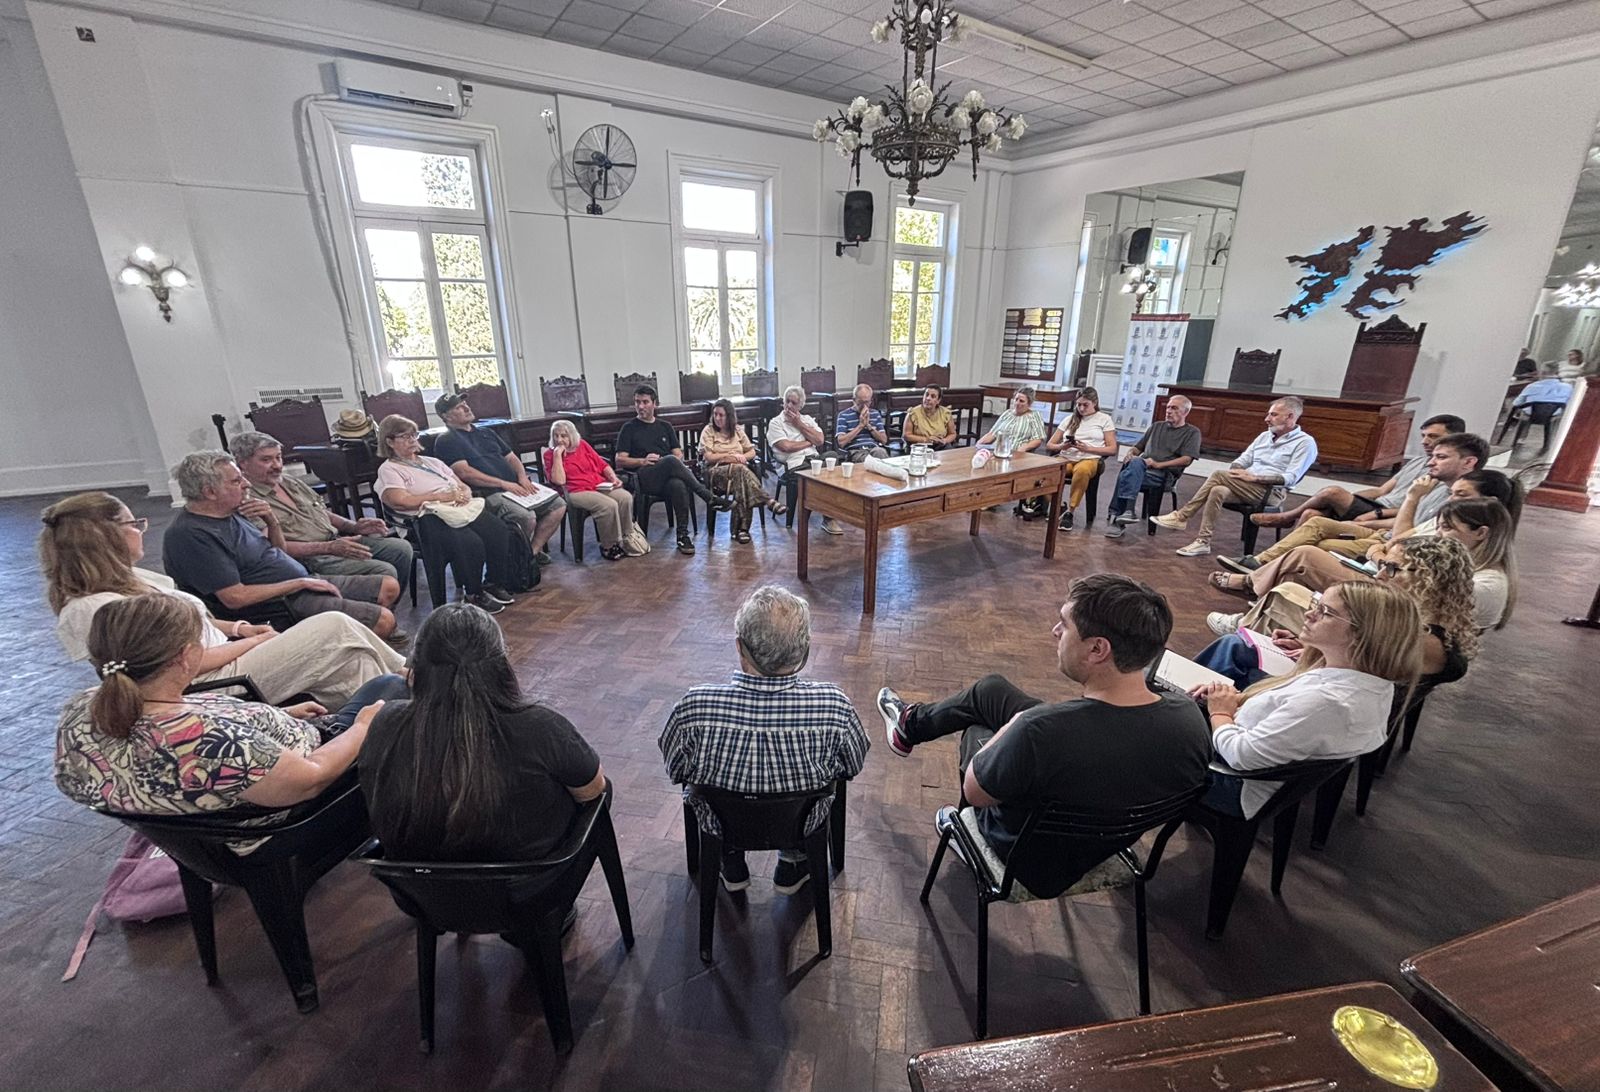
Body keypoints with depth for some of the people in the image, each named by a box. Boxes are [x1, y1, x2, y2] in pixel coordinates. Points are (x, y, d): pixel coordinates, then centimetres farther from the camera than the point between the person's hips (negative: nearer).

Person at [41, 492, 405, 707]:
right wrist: (255, 642, -9)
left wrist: (237, 628, 3)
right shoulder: (93, 609, -18)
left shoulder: (128, 579, 10)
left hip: (224, 656, 9)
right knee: (336, 628, -18)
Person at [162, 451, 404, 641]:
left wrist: (272, 521, 0)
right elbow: (235, 597, -22)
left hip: (303, 583, 10)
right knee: (384, 620, -22)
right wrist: (301, 582, -15)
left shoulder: (231, 513, 10)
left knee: (389, 587, 6)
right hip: (283, 604, -9)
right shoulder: (190, 535, -17)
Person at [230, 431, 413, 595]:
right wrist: (329, 548, -24)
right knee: (384, 572, -25)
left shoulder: (292, 483, 19)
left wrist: (354, 526, 5)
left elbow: (325, 513, 25)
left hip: (337, 539, 9)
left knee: (401, 548, -3)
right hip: (309, 559, -9)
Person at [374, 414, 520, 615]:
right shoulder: (389, 469, 8)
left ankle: (493, 584, -6)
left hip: (463, 509, 6)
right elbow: (400, 501, -10)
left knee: (500, 531, -22)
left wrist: (465, 494, -1)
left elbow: (463, 486, 25)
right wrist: (442, 496, -9)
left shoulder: (431, 461, 28)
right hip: (431, 517, -6)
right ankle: (474, 595, -13)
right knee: (470, 543, -34)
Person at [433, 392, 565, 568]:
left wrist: (522, 476, 1)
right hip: (487, 493, -8)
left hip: (514, 487, 8)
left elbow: (511, 457, 24)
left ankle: (534, 550, 2)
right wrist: (503, 483, -17)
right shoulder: (446, 441, 1)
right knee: (526, 517, -32)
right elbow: (464, 472, -12)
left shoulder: (487, 433, 26)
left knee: (559, 504, -7)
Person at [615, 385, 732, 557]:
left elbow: (679, 455, 18)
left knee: (678, 485, -37)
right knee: (670, 460, -35)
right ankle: (710, 499, -31)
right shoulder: (629, 429, 16)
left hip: (667, 479, 3)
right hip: (643, 479, -2)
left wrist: (675, 465, -6)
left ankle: (683, 535, -33)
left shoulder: (665, 427, 26)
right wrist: (642, 461, -10)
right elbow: (620, 461, 7)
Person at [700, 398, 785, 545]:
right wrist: (732, 456, -8)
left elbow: (752, 452, 14)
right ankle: (769, 502, -40)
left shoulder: (737, 430, 16)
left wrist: (740, 457, -6)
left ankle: (742, 528, -35)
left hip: (739, 469, 3)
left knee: (742, 483, -35)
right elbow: (708, 457, -4)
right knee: (740, 470, -37)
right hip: (716, 471, -3)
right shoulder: (708, 431, 6)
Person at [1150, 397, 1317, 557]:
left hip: (1271, 493, -6)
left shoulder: (1305, 442, -1)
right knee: (1218, 491, -28)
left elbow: (1290, 478, -12)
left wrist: (1254, 477, -19)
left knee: (1220, 475, -27)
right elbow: (1243, 460, 17)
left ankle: (1181, 517, -25)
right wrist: (1233, 472, -7)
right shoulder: (1264, 436, 21)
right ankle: (1203, 542, -29)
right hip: (1245, 488, 6)